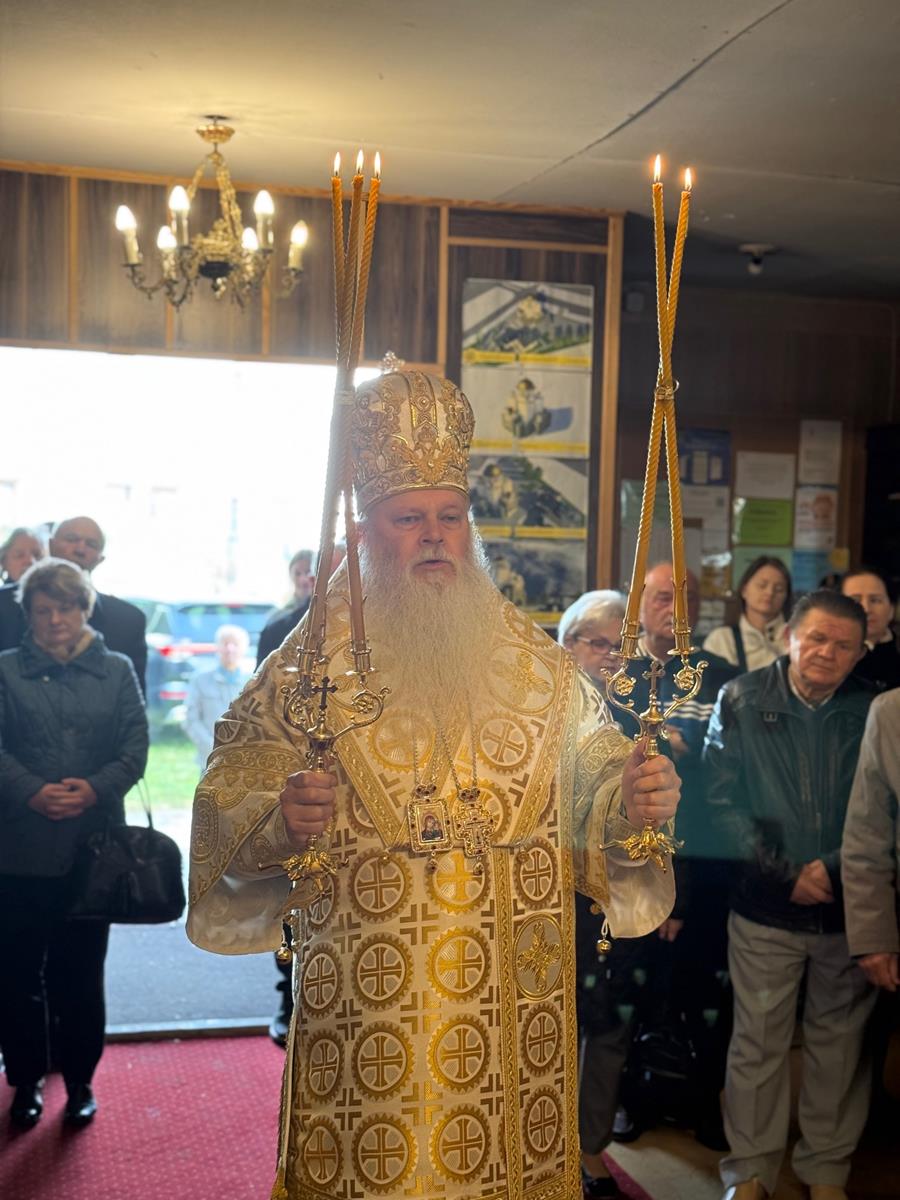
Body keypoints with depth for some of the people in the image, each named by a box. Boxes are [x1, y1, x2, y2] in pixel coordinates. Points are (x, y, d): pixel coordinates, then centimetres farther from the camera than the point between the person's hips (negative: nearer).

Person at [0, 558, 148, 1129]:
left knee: (82, 970, 6)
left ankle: (80, 1079, 21)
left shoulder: (117, 671, 10)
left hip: (94, 843, 0)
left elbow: (136, 746, 1)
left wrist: (95, 787, -16)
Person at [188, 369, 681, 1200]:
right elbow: (232, 796, -6)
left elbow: (588, 766, 5)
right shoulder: (316, 656, -4)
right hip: (368, 997, -2)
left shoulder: (530, 654, 6)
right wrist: (279, 818, -27)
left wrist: (632, 796, -16)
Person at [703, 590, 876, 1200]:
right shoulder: (742, 701, -5)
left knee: (840, 1045, 13)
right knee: (759, 1045, 8)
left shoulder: (874, 710, -3)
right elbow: (722, 801, -5)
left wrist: (835, 869, -14)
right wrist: (785, 874, -12)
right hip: (766, 908, -1)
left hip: (850, 910, 1)